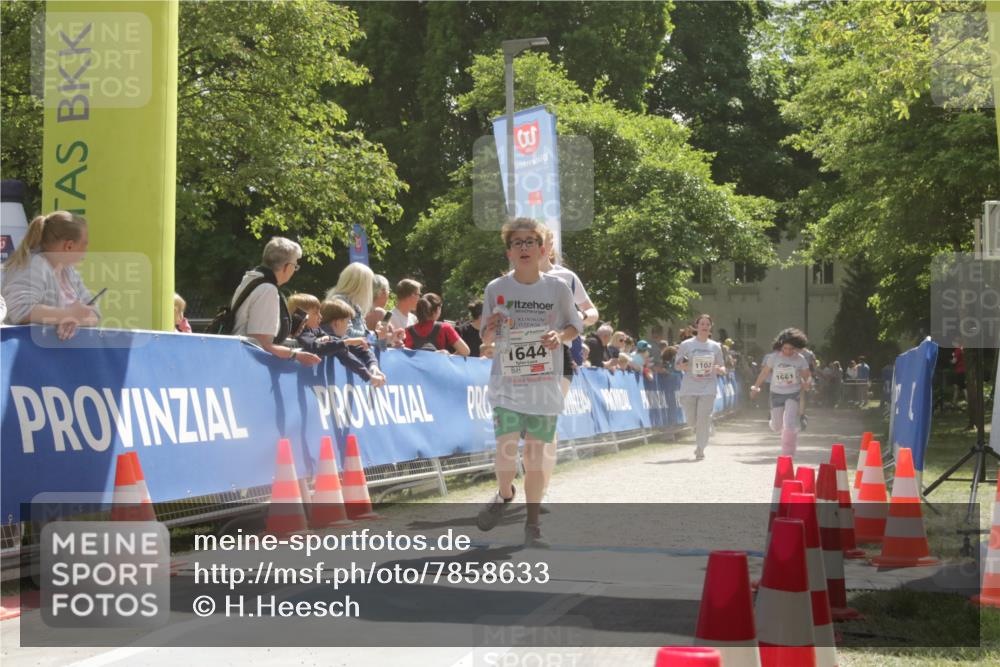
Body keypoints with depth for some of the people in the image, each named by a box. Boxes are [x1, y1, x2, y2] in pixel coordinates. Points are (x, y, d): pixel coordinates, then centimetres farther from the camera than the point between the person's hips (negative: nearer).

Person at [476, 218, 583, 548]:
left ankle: (532, 524, 20)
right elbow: (485, 341, 8)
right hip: (506, 383, -1)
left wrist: (561, 335, -10)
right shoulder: (496, 289, -1)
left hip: (544, 385, 1)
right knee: (506, 449, -16)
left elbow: (575, 325, 12)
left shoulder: (557, 288, -1)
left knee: (536, 456, 4)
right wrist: (490, 330, -15)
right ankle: (504, 494, 17)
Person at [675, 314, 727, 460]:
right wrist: (684, 366, -17)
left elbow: (723, 369, 13)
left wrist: (717, 369, -11)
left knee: (703, 419, -10)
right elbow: (677, 365, 6)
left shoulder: (715, 346, 8)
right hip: (689, 388, 0)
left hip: (708, 388, 0)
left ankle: (700, 449, -2)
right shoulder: (686, 345, 2)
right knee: (691, 421, 5)